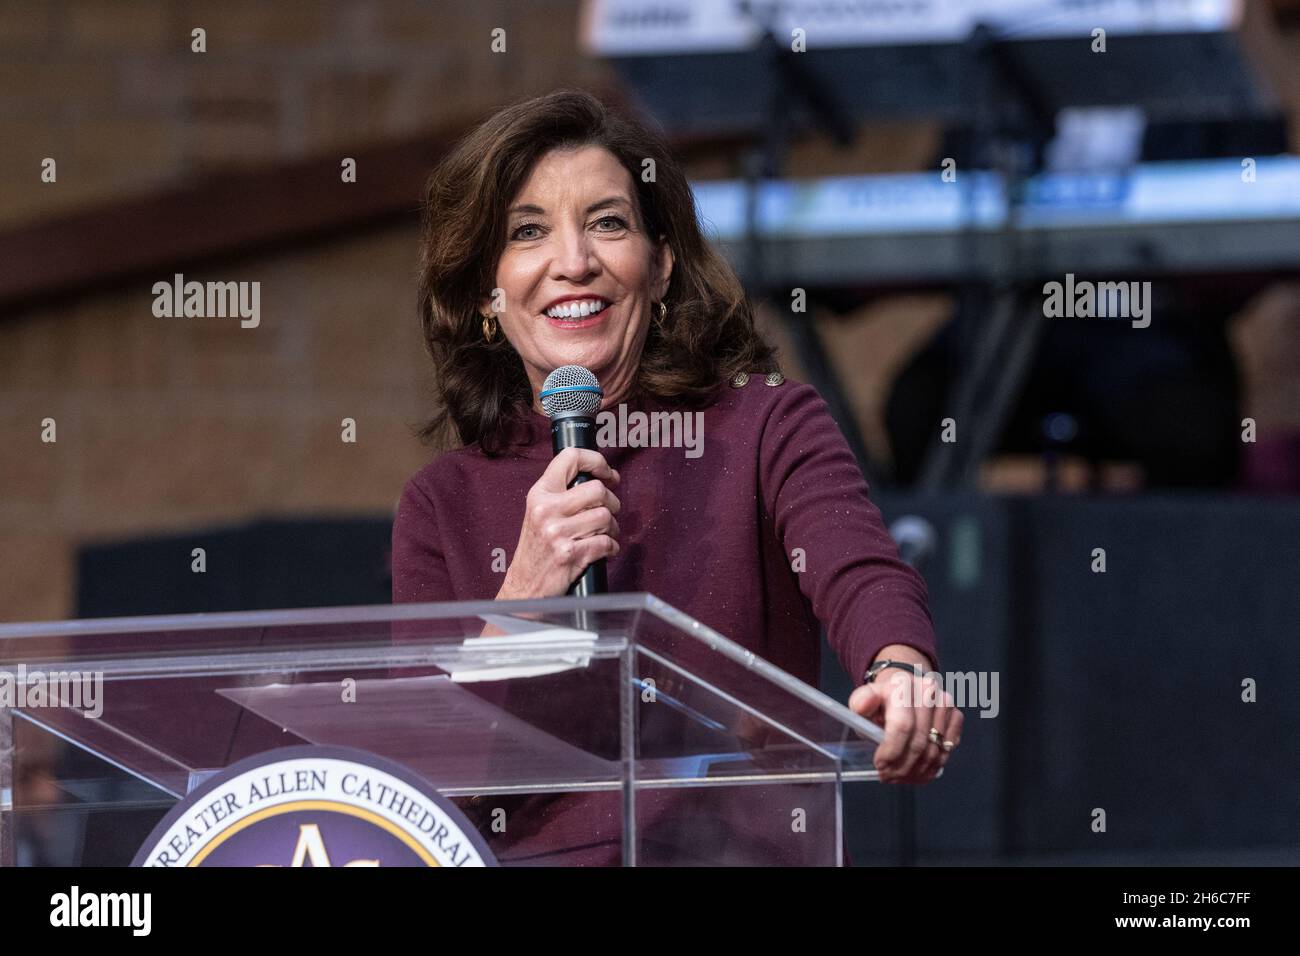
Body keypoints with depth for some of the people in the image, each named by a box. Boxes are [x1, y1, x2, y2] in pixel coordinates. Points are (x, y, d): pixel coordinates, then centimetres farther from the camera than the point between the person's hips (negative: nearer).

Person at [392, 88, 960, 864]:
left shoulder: (770, 428, 2)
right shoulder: (442, 506, 9)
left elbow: (862, 574, -17)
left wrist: (902, 669, -39)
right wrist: (526, 594, -11)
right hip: (534, 861, 1)